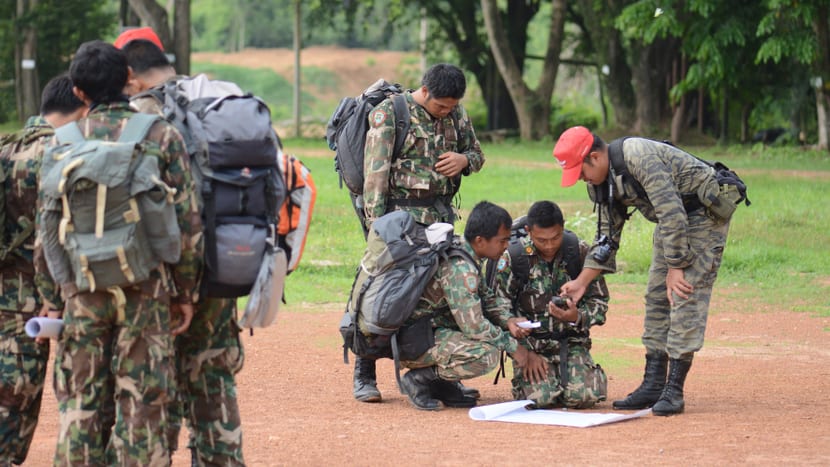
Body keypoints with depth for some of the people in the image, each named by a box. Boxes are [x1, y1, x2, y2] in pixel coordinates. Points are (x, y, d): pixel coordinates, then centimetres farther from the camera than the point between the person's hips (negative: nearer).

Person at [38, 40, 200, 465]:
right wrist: (186, 292, 7)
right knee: (143, 403, 2)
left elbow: (48, 223, 3)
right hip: (146, 287, -1)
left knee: (79, 402, 8)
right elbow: (187, 222, -1)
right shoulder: (162, 135, -1)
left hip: (83, 288, 1)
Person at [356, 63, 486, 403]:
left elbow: (477, 153, 22)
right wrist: (376, 225, -16)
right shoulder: (388, 114, -8)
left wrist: (464, 160, -3)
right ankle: (364, 376, 0)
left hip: (441, 215, 6)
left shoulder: (457, 115, 10)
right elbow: (375, 173, -11)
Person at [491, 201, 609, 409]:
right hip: (530, 342, -1)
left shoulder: (580, 252, -4)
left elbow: (599, 301, 3)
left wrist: (577, 317, -18)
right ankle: (523, 378, 14)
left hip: (571, 340, 1)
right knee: (540, 397, -25)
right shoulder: (513, 258, -8)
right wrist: (510, 322, -23)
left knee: (585, 396, -22)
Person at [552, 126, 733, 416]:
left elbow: (672, 213, -29)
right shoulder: (604, 182, 1)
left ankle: (674, 390, -17)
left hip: (705, 211, -10)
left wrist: (675, 267, -24)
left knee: (685, 294, -16)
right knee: (657, 296, 6)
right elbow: (607, 237, 11)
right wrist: (581, 282, 4)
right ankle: (653, 386, 10)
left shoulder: (639, 157, -29)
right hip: (671, 223, 10)